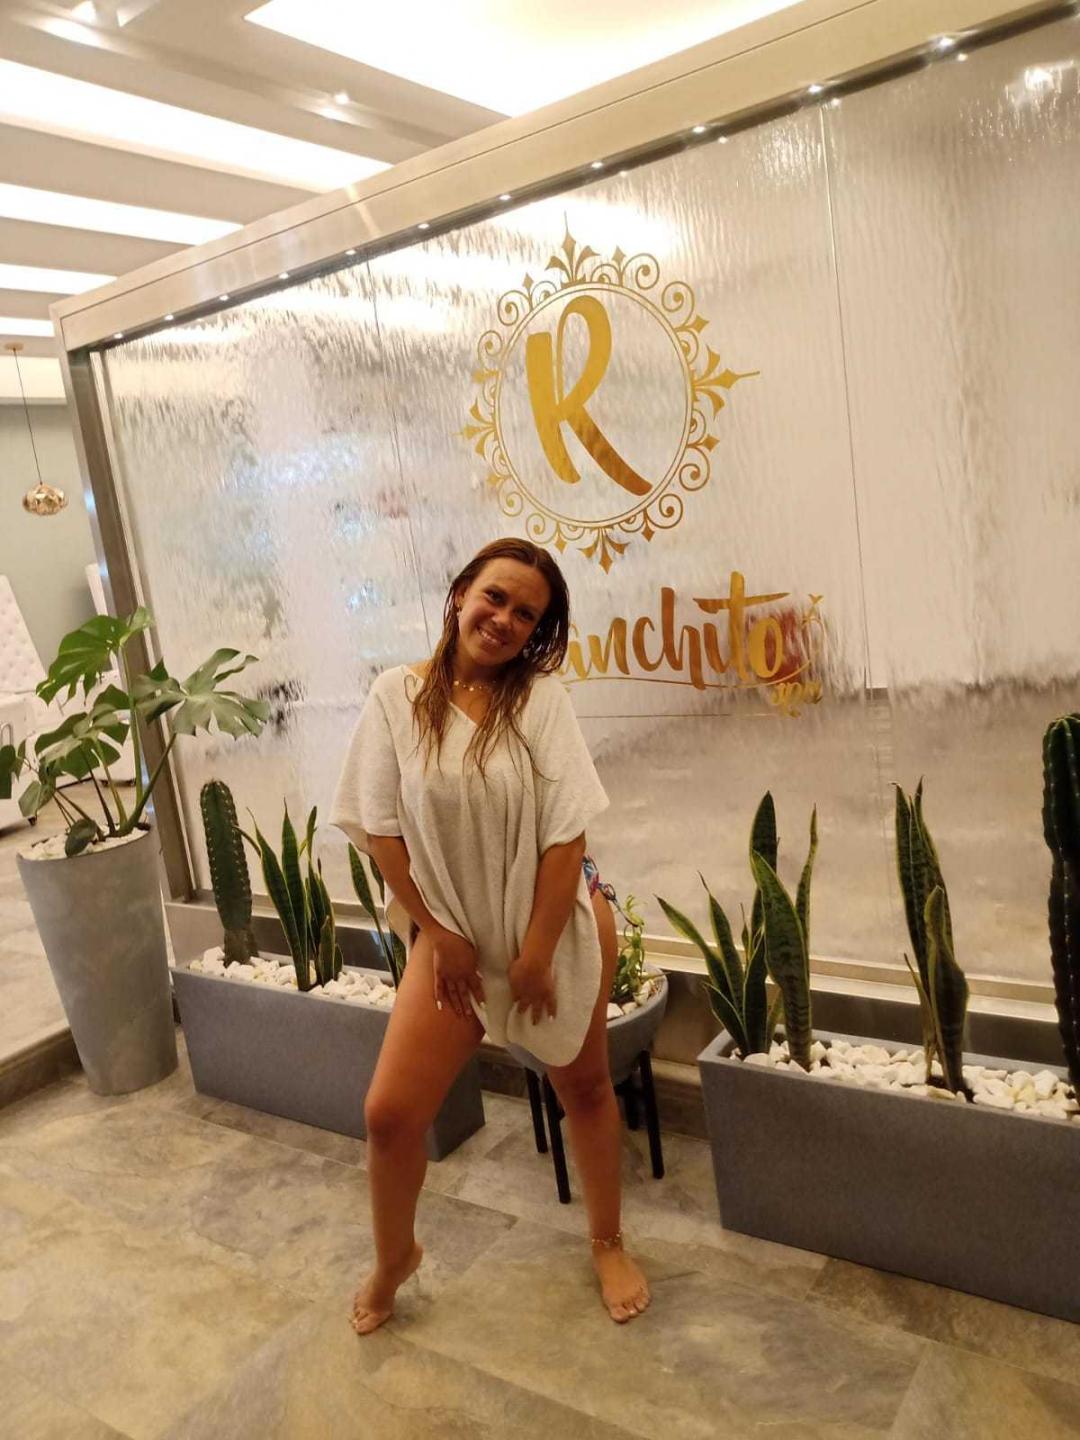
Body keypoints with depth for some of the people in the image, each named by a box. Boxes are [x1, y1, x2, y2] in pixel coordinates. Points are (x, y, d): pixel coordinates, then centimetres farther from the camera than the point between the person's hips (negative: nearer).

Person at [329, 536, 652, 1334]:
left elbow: (566, 832, -14)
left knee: (586, 1088, 17)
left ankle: (609, 1244, 43)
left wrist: (537, 952, -13)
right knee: (390, 1113, 1)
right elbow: (381, 827, -6)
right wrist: (437, 933, -6)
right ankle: (394, 1258, 32)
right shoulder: (397, 696, -9)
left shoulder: (541, 695, -12)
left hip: (561, 923, 0)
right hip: (453, 930, 1)